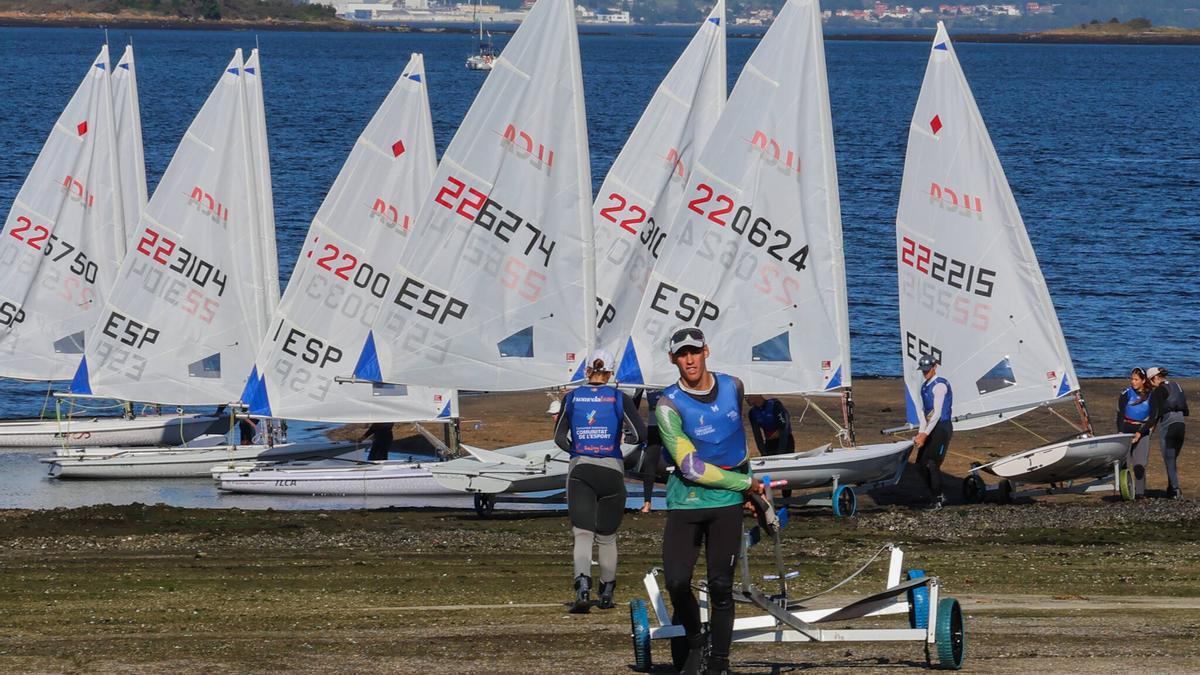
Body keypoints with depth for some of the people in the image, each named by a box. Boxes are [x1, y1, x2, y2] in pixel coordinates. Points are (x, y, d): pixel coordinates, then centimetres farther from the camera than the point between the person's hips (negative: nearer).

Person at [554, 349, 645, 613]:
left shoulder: (572, 398, 3)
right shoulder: (619, 399, -2)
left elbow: (559, 437, 8)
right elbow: (641, 434, -6)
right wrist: (626, 438, 15)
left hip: (580, 471, 0)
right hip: (612, 471, 0)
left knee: (583, 534, -8)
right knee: (607, 537, 15)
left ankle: (583, 588, -31)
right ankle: (606, 594, 22)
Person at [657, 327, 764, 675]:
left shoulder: (733, 386, 3)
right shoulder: (670, 405, -11)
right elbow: (691, 467, -15)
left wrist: (748, 479, 30)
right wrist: (745, 484, -9)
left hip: (727, 502, 2)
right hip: (686, 500, -2)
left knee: (721, 585, -5)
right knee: (677, 581, -13)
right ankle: (695, 644, 12)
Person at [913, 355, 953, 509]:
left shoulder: (940, 385, -14)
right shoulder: (924, 386, 15)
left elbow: (937, 413, -19)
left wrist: (925, 435, -20)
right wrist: (921, 432, 9)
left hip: (942, 427, -9)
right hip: (930, 427, 9)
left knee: (931, 463, -13)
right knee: (920, 463, 6)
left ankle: (938, 497, -3)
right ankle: (938, 496, 15)